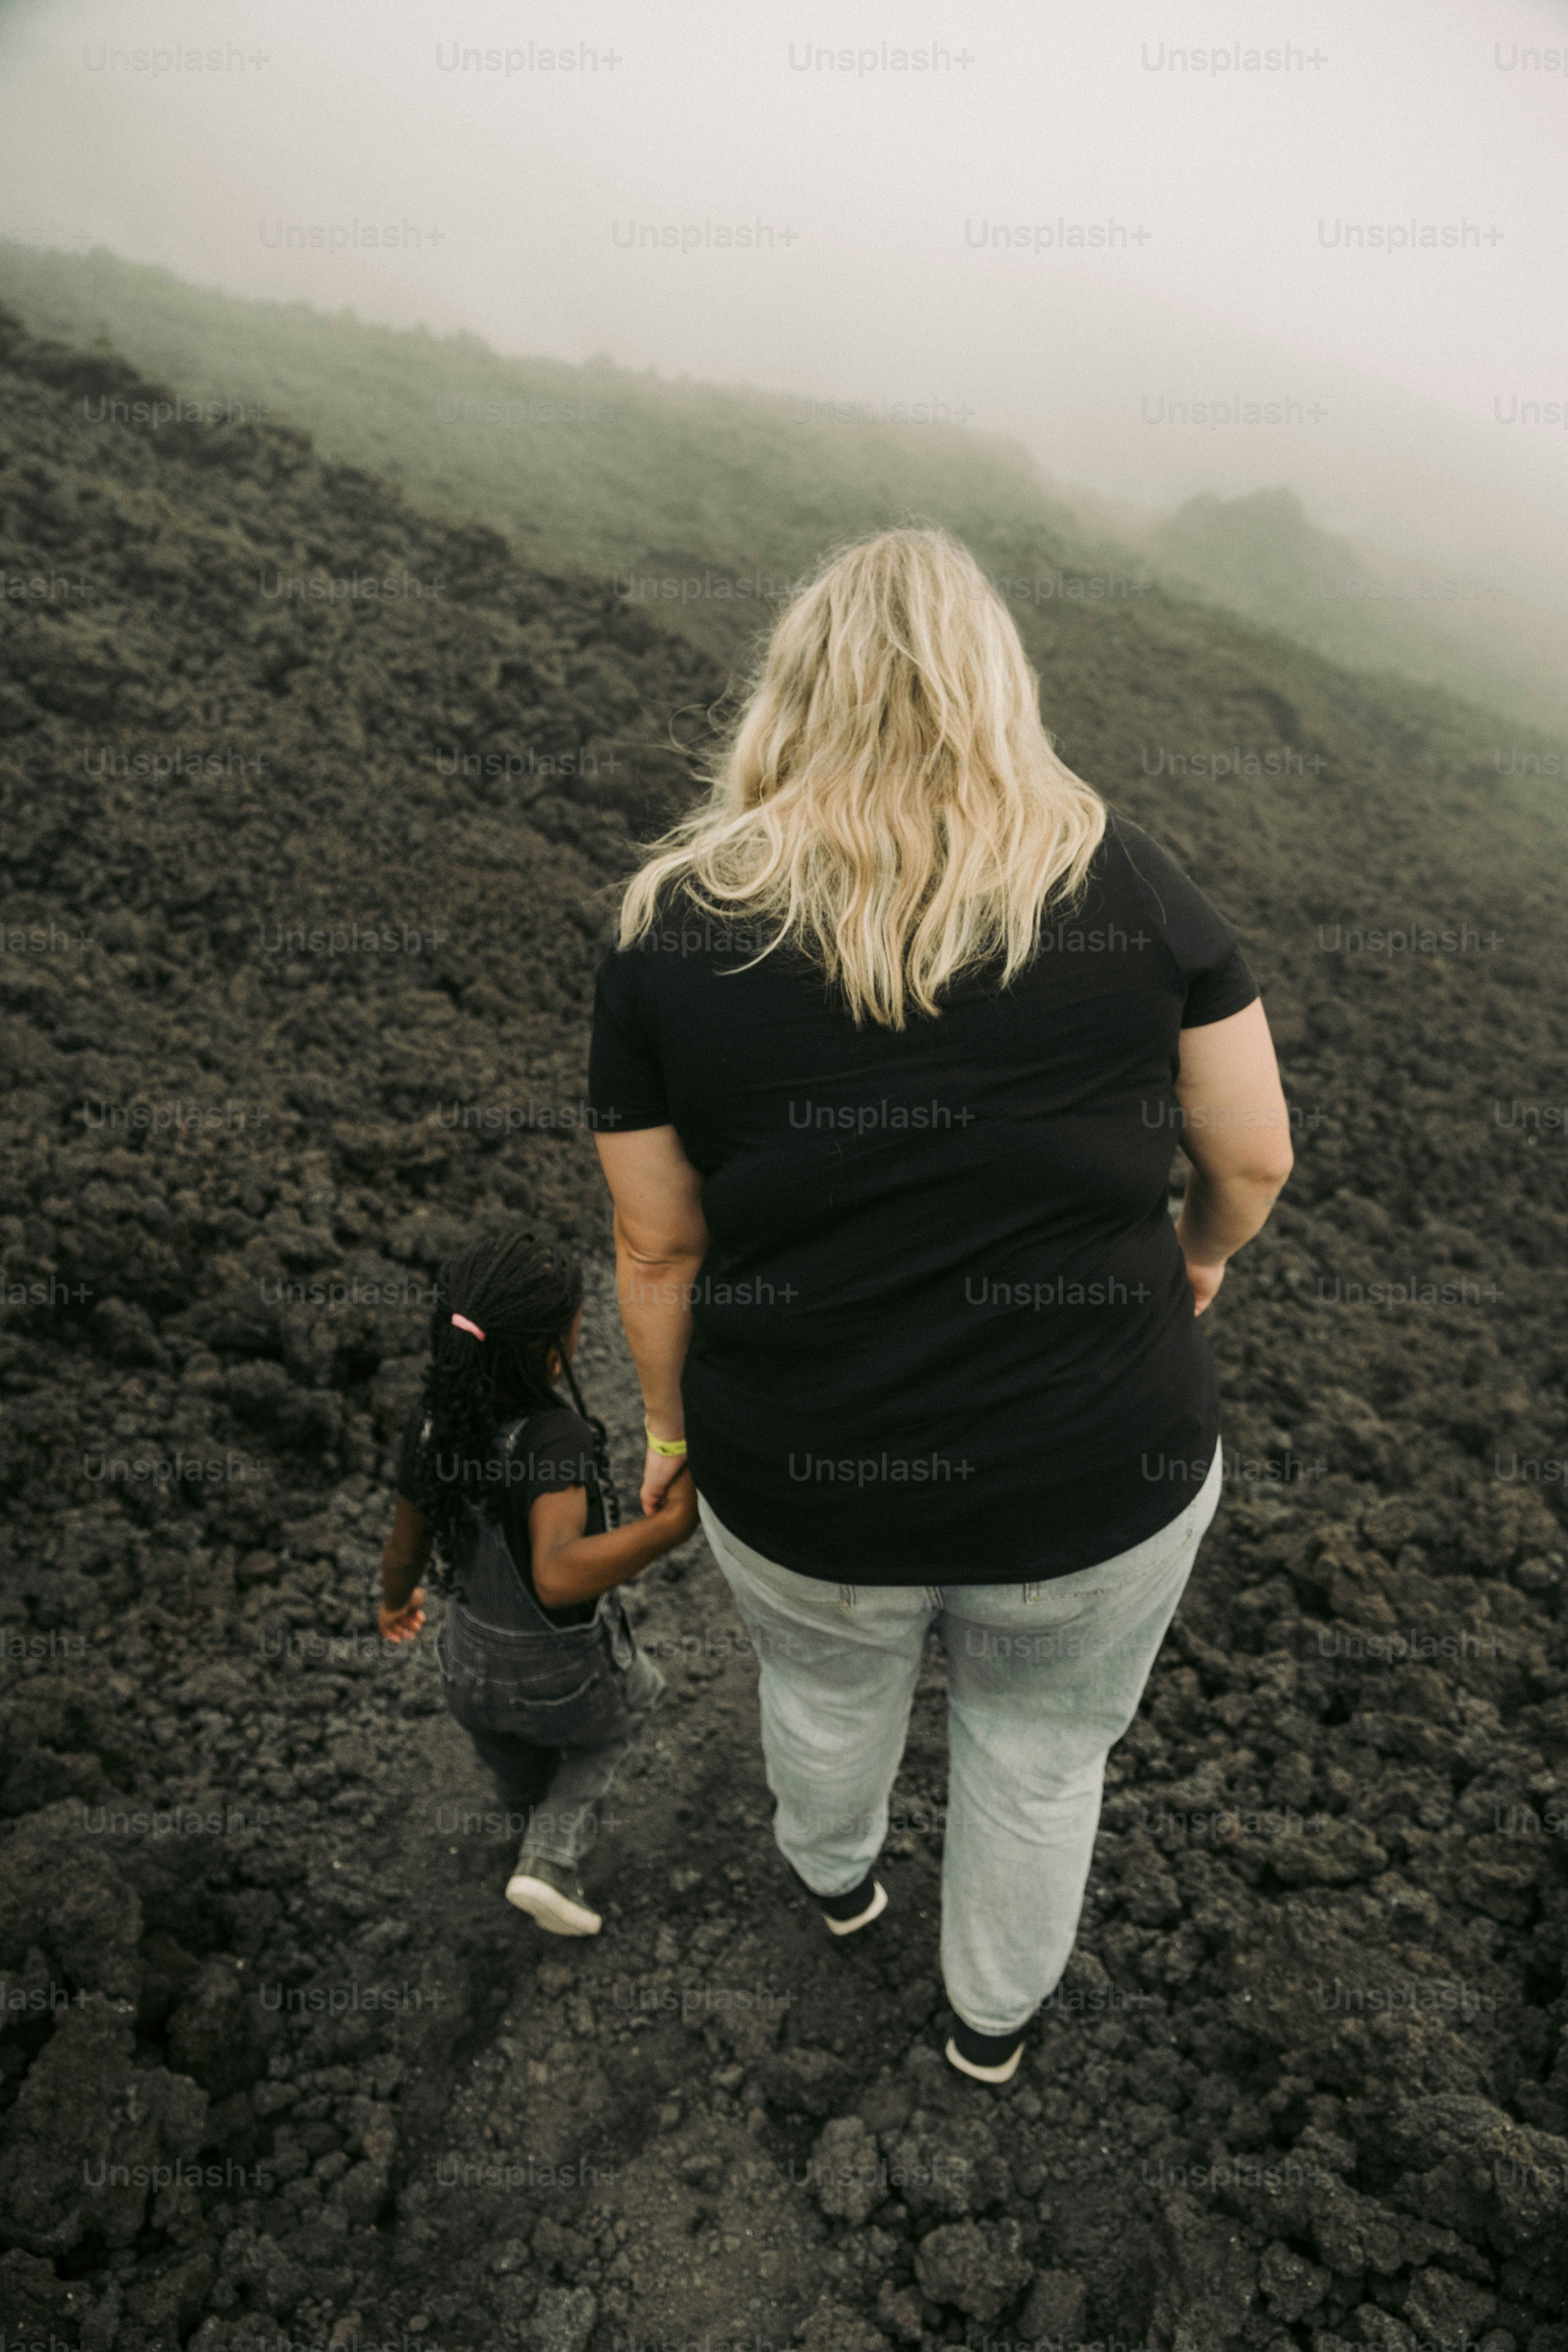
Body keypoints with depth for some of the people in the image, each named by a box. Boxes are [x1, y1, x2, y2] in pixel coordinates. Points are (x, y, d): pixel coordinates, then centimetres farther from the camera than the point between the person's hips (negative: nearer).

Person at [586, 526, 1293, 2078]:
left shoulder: (672, 927, -10)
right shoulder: (1123, 879, -10)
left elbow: (658, 1248, -5)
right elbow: (1256, 1158, -5)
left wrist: (673, 1430, 11)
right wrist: (1204, 1251, 17)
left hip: (805, 1489, 1)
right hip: (1101, 1486, 0)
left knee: (822, 1683, 33)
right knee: (1041, 1748, 28)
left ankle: (835, 1875, 65)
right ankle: (995, 2015, 55)